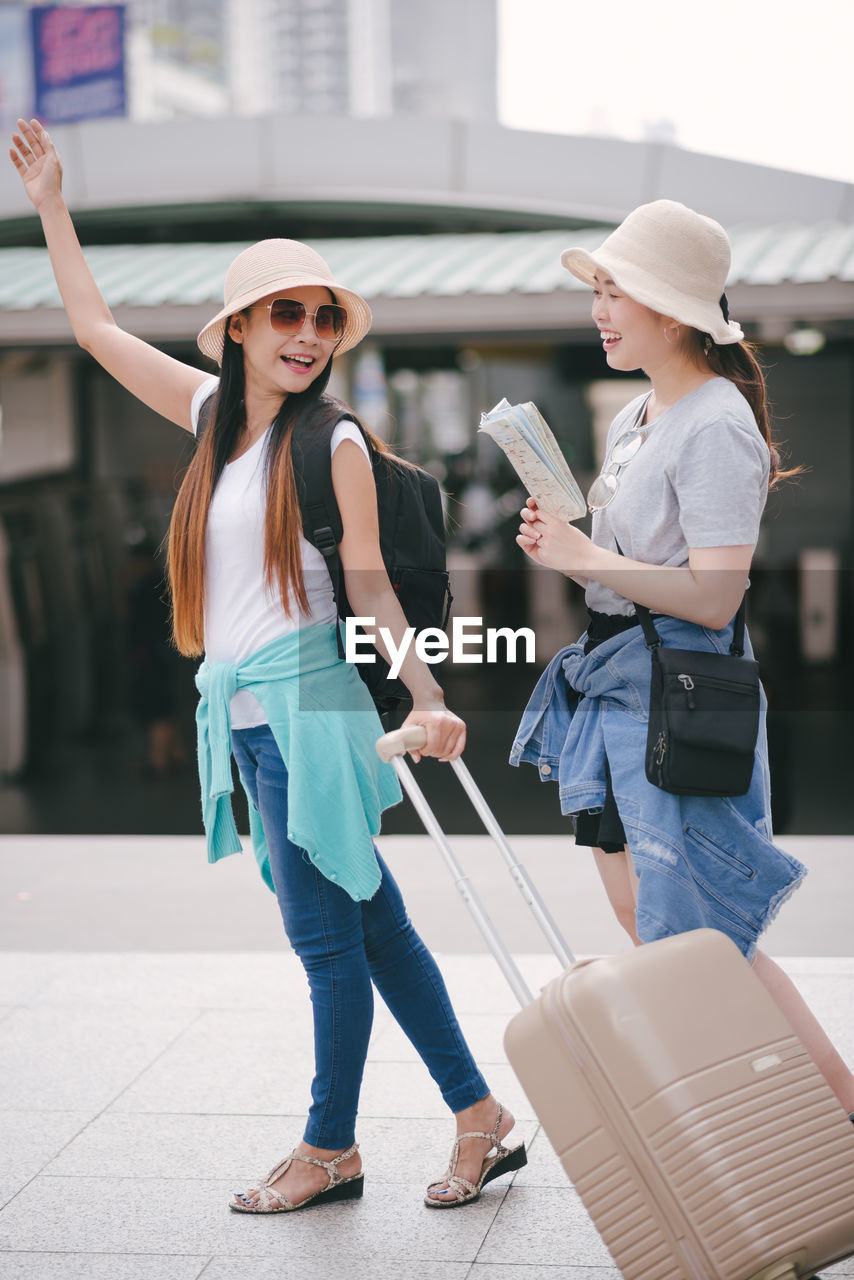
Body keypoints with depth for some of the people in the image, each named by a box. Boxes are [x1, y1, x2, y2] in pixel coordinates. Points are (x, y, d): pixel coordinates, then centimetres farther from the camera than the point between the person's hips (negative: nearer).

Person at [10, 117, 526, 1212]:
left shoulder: (332, 440, -5)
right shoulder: (214, 412, 12)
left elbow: (369, 585, -6)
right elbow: (95, 328, 21)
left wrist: (427, 699, -17)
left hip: (304, 701, -7)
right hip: (244, 712, 7)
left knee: (327, 936, 1)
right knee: (370, 926, 10)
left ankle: (329, 1149, 15)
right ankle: (479, 1116, 18)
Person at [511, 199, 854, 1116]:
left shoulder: (715, 429, -17)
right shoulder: (636, 418, 13)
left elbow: (714, 595, -24)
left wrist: (584, 558, -22)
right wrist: (562, 542, 3)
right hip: (615, 687, 10)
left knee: (698, 937, -5)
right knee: (639, 917, 13)